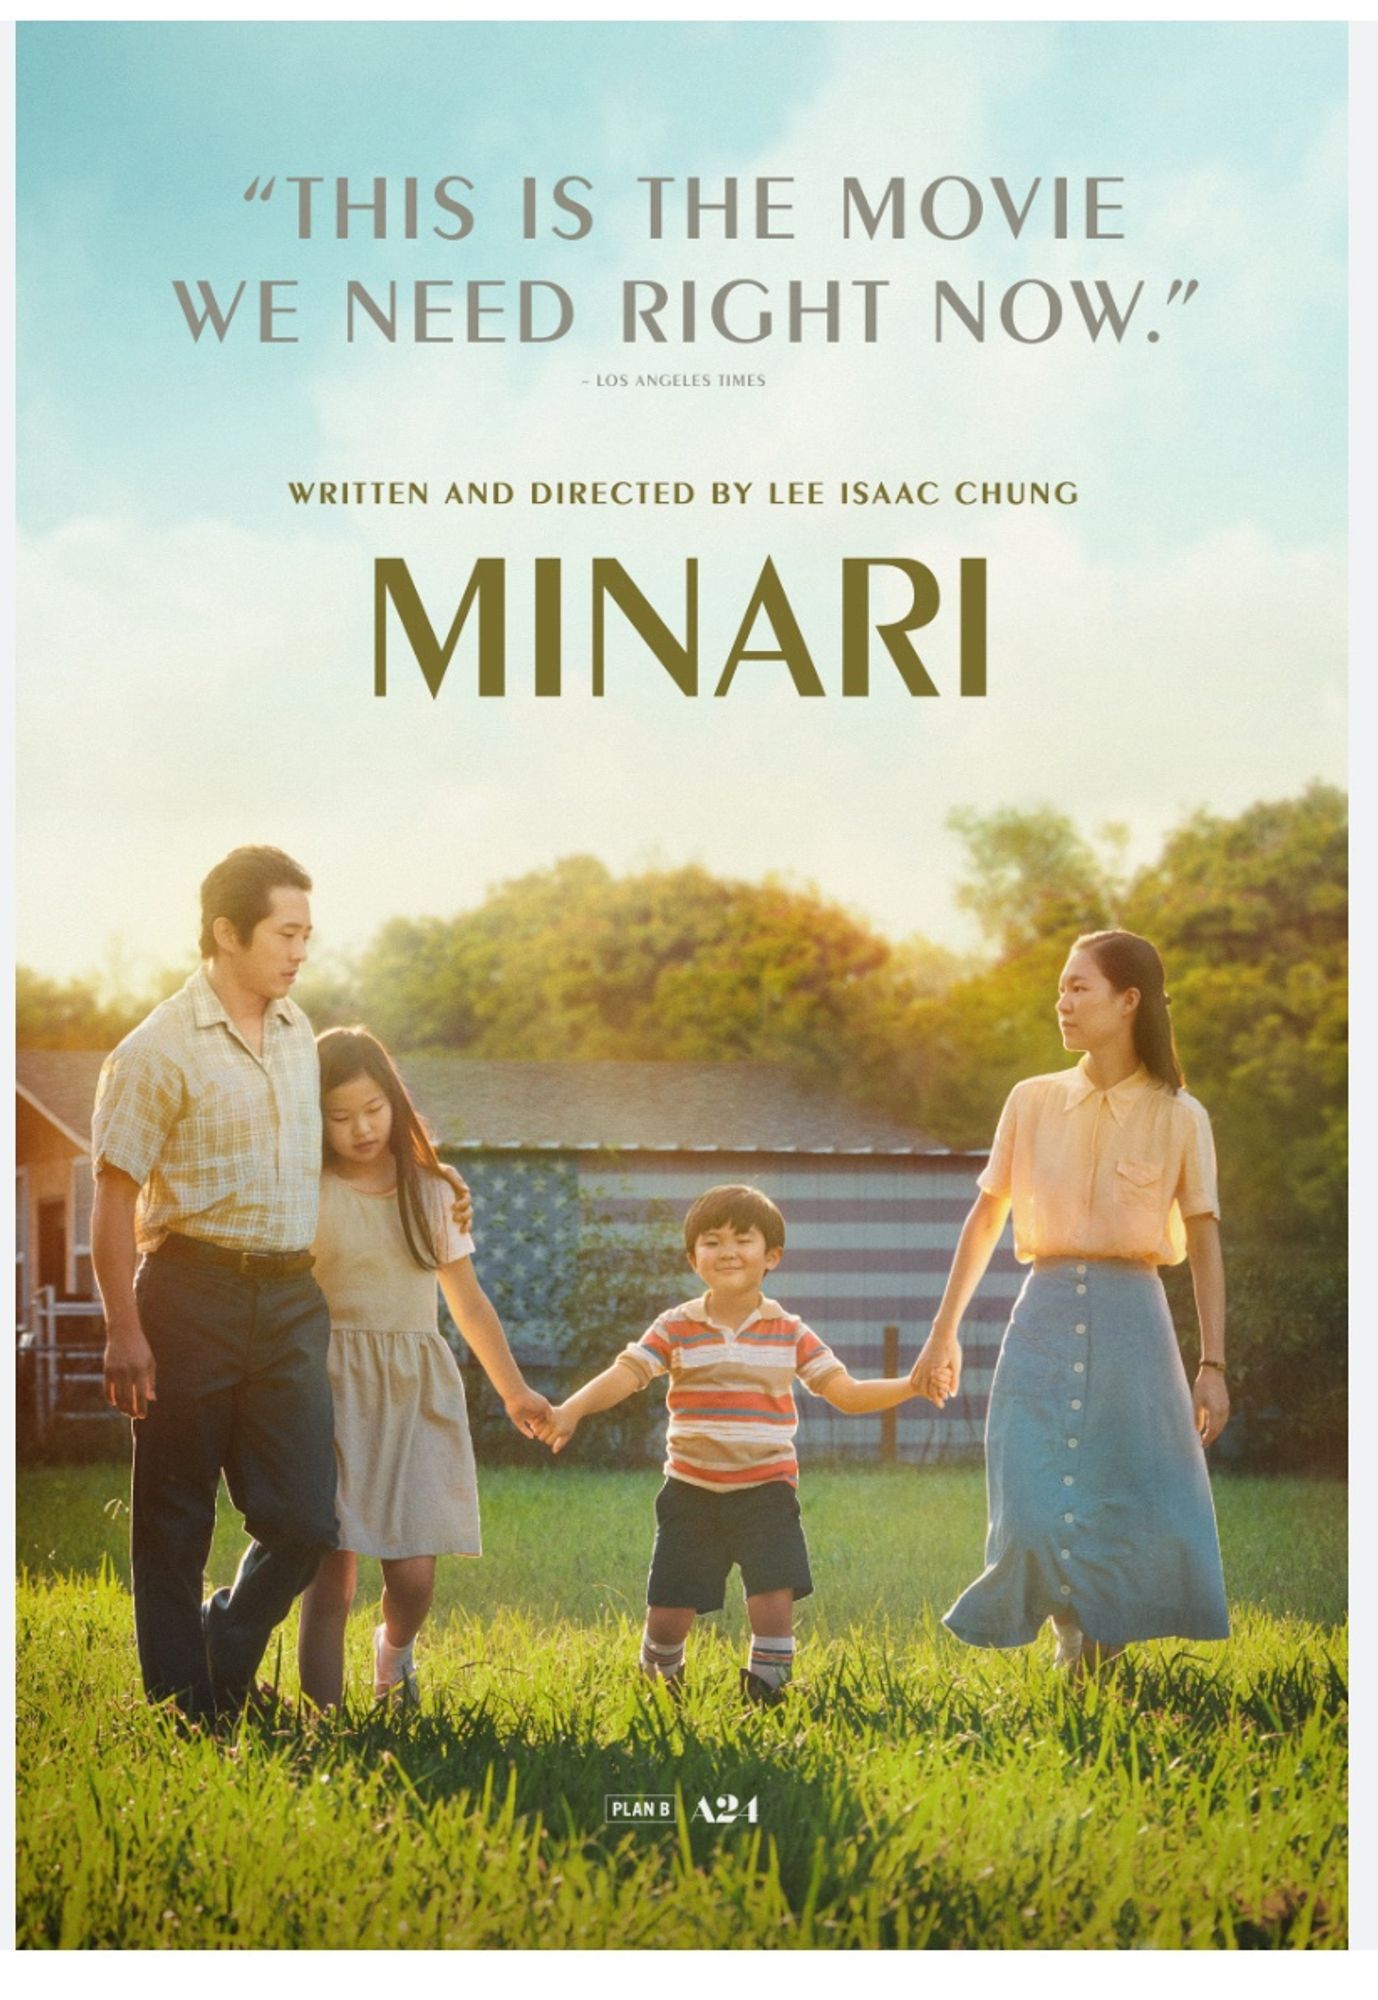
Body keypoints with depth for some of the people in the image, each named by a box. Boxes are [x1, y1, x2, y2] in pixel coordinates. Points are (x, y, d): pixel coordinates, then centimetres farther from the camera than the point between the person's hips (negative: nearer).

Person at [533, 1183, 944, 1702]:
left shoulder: (790, 1333, 2)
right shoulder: (676, 1329, -1)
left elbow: (846, 1393, 1)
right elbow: (623, 1375, -12)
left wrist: (910, 1386, -14)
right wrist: (570, 1410, -28)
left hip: (766, 1490, 0)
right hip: (691, 1490, 0)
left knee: (774, 1606, -13)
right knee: (667, 1616, 2)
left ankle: (764, 1694, 7)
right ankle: (659, 1689, 31)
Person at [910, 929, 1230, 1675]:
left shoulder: (1179, 1117, 0)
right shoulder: (1033, 1102, 5)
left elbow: (1204, 1247, 3)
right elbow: (985, 1218, 13)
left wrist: (1213, 1366, -2)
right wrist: (944, 1332, 13)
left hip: (1131, 1320, -1)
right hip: (1045, 1315, 1)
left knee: (1144, 1517, -3)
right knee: (1035, 1515, -6)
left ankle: (1112, 1658, 17)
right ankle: (1075, 1652, 17)